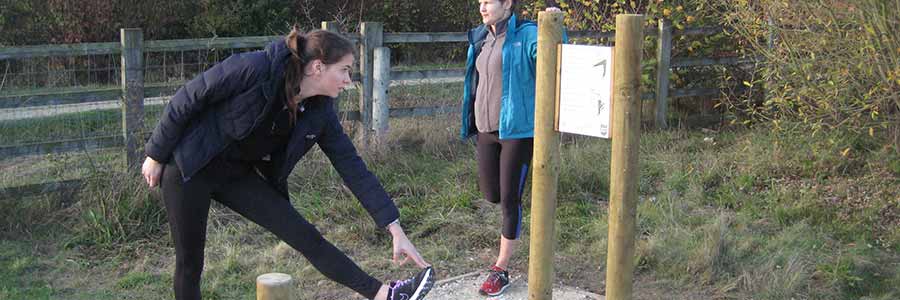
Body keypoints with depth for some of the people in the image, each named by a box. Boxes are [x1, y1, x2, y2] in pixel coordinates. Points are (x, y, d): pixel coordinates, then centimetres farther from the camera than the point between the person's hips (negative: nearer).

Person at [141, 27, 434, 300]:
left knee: (305, 235, -7)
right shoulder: (254, 68, -28)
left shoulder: (319, 113, -9)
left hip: (239, 174, 5)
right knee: (190, 261, 3)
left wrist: (395, 229, -8)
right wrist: (156, 155, -10)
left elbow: (353, 169, -6)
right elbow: (186, 99, -18)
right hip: (189, 166, -5)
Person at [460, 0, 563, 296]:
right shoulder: (480, 38, 10)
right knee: (491, 194, 13)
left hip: (517, 130, -6)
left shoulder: (526, 34, -10)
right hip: (486, 130, 6)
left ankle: (501, 270, 10)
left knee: (509, 199, -1)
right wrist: (472, 124, 16)